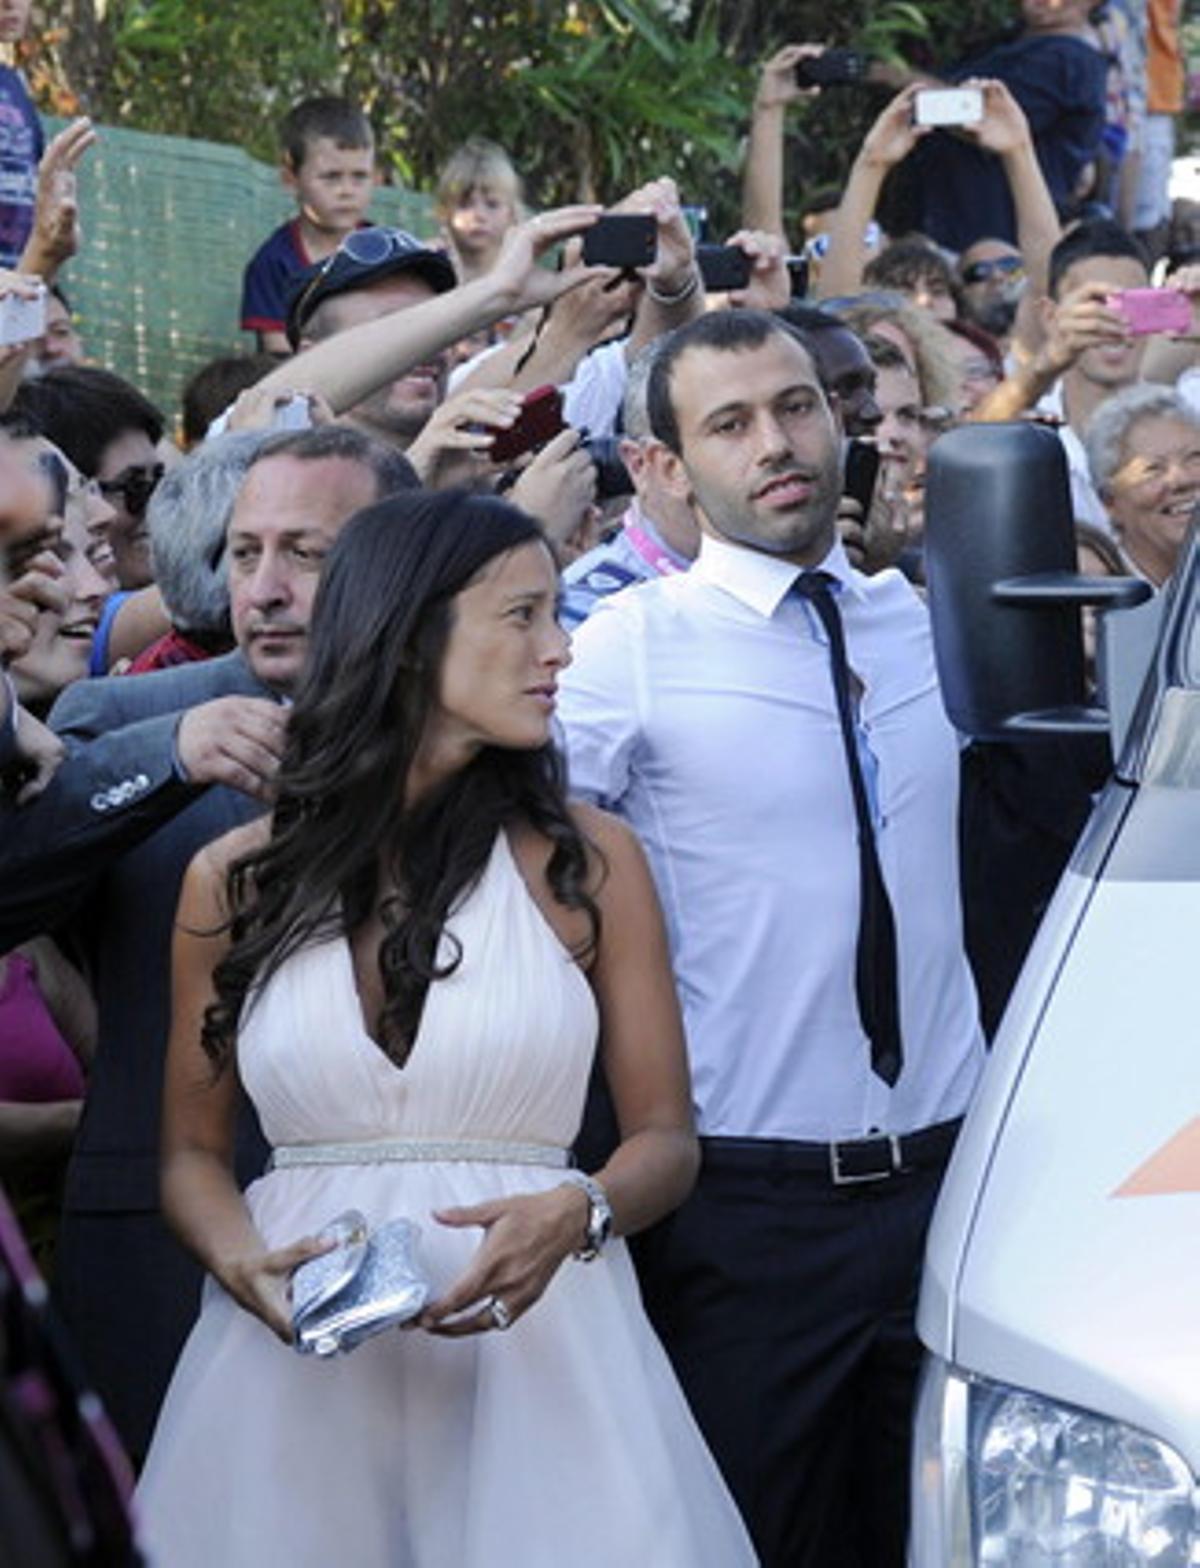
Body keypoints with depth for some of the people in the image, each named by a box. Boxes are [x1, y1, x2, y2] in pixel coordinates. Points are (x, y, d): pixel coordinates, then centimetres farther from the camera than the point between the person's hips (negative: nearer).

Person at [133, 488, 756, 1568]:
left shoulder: (589, 862, 5)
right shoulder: (237, 882, 6)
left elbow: (665, 1135, 4)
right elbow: (193, 1153, 11)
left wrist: (575, 1216, -16)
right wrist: (244, 1264, -10)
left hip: (537, 1353, 0)